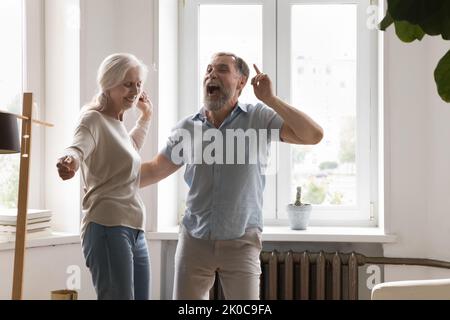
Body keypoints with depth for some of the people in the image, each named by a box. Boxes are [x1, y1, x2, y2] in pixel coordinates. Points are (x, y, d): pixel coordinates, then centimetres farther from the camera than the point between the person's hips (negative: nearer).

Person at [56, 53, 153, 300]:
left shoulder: (116, 123, 20)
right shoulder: (94, 119, -6)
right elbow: (79, 146, -30)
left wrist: (145, 117, 42)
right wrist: (69, 160, -51)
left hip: (135, 230, 9)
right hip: (108, 228, -9)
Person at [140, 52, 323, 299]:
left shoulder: (259, 118, -6)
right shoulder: (187, 128, 2)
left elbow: (314, 135, -17)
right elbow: (154, 170, 10)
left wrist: (270, 99, -19)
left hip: (241, 243, -2)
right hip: (194, 241, 3)